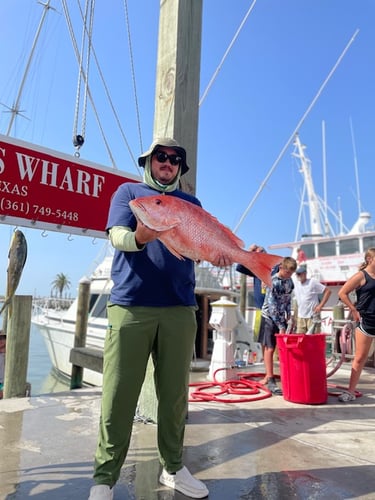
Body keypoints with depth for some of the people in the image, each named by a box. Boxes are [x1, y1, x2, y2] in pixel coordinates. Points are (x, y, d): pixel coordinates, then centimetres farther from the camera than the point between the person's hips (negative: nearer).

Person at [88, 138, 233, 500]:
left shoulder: (190, 203, 20)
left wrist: (217, 253, -14)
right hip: (130, 305, -2)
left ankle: (173, 468, 25)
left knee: (175, 393, 9)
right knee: (119, 393, 0)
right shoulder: (129, 191, 13)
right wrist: (138, 237, -25)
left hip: (179, 308, 3)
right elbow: (118, 237, -2)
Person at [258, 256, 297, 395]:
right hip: (269, 317, -7)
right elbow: (272, 307, -23)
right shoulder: (272, 282, -20)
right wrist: (280, 326, -22)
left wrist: (288, 312, 6)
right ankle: (270, 380, -3)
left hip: (281, 318, 7)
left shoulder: (289, 280, 2)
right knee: (269, 348, -6)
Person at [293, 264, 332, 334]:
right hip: (300, 317, 5)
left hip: (312, 317, -5)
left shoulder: (313, 282, -9)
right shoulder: (295, 283, 5)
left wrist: (320, 306, -11)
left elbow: (328, 291, -8)